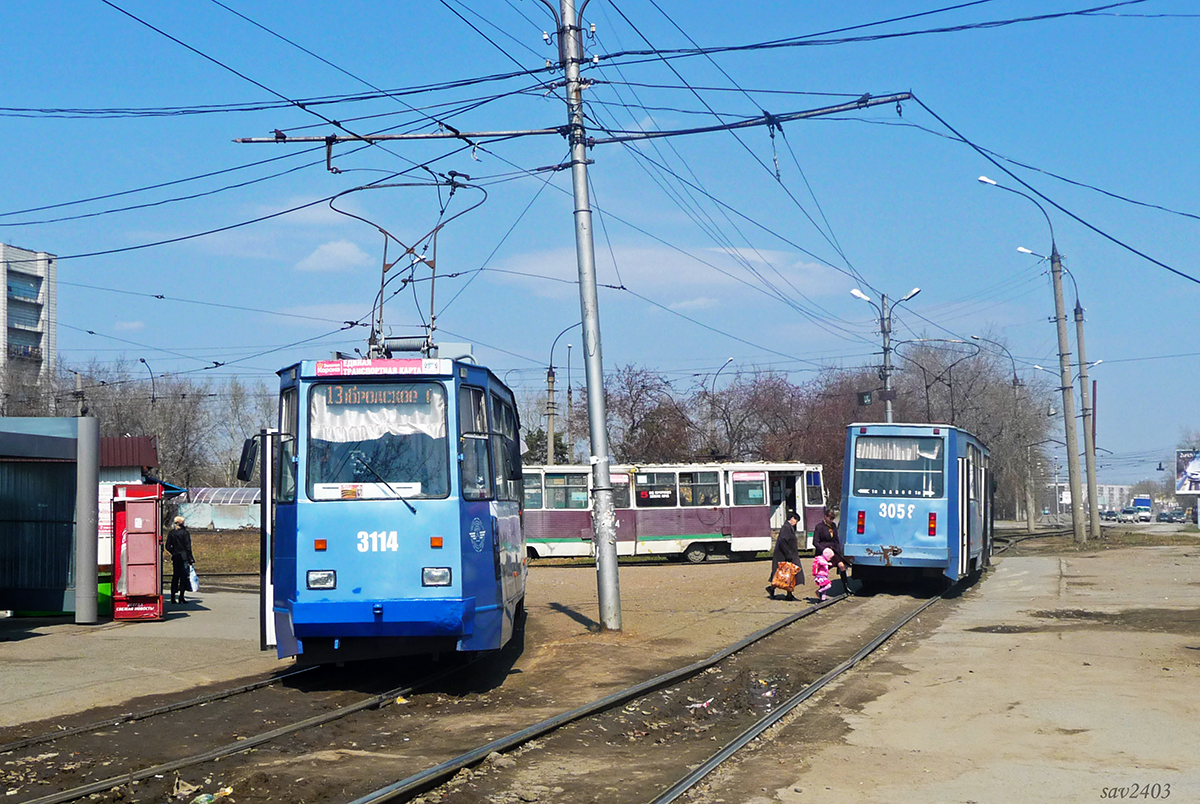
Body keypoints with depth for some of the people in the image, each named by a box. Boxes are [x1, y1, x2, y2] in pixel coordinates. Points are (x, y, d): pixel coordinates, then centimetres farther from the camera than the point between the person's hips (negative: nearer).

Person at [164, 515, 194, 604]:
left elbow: (167, 546, 7)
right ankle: (181, 596, -5)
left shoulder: (171, 533, 6)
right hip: (184, 557, -5)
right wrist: (190, 560, -7)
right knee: (184, 576, -1)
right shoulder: (185, 533, -8)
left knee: (175, 576, 11)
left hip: (175, 557, 5)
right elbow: (188, 547, -10)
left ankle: (173, 596, 10)